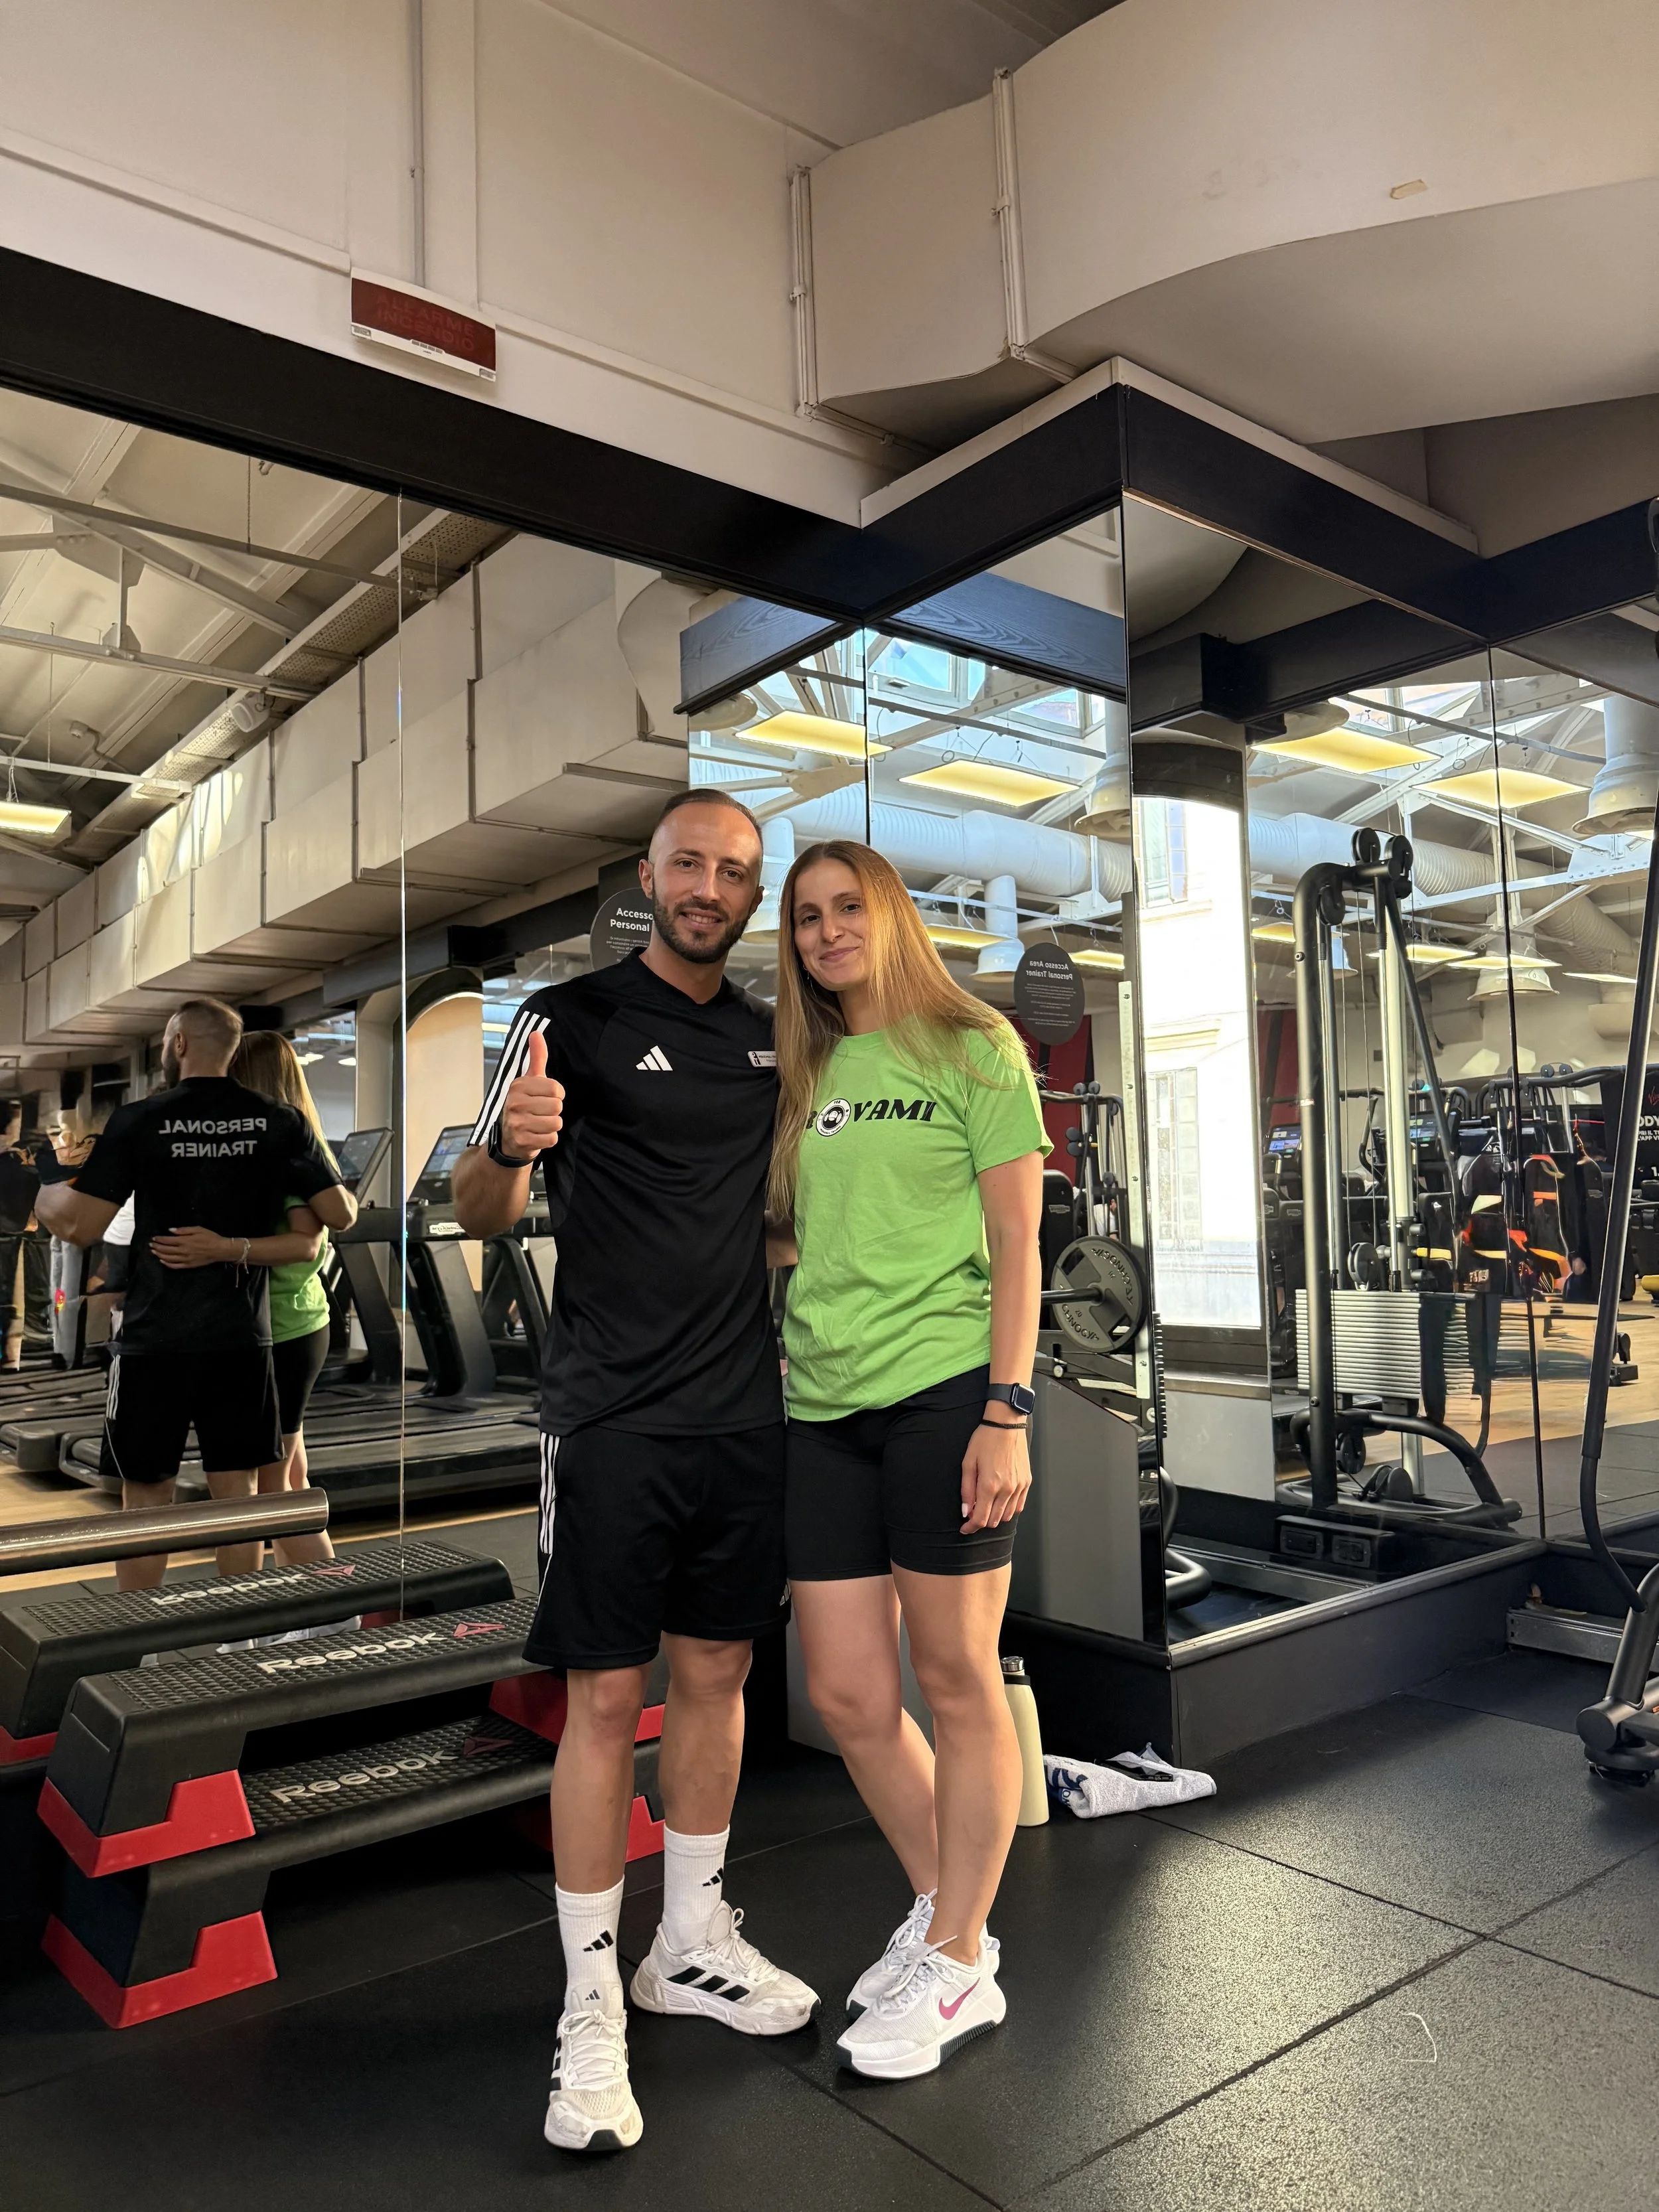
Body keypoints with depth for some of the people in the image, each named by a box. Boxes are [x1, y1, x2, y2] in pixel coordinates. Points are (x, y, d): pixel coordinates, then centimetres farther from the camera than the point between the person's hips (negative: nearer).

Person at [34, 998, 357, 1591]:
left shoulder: (138, 1120, -8)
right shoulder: (280, 1122, -1)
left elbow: (81, 1227, -11)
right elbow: (342, 1216, 0)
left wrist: (41, 1191, 10)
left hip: (154, 1338, -2)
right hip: (241, 1339, 2)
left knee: (146, 1499, 10)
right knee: (237, 1494, 9)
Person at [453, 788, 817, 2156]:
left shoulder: (769, 1036, 11)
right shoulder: (575, 1018, -5)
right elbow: (481, 1213, -8)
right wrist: (509, 1144, -29)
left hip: (745, 1412, 5)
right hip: (616, 1417, -5)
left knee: (717, 1674, 14)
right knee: (606, 1698, 1)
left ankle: (693, 1942, 33)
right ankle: (591, 2003, 19)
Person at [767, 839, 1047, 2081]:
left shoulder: (973, 1048, 1)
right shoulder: (805, 1073, 16)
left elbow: (1018, 1242, -4)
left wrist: (1008, 1412, -11)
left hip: (945, 1392, -5)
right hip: (823, 1407, 6)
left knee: (958, 1683, 5)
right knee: (848, 1696, 9)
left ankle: (961, 1969, 24)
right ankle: (943, 1913, 33)